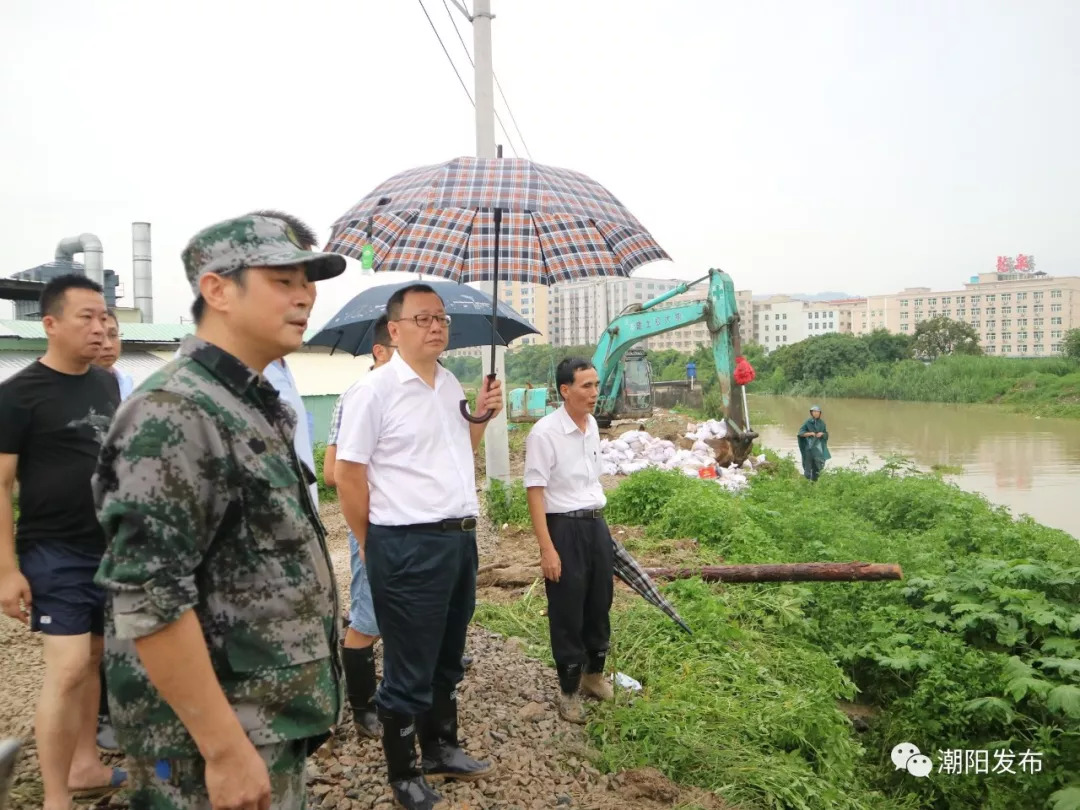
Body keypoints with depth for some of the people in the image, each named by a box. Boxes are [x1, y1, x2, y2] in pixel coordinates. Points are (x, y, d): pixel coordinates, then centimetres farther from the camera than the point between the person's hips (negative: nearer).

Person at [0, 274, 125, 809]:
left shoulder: (107, 385, 9)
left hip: (111, 549, 6)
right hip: (54, 555, -6)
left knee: (94, 659, 13)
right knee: (67, 668, -7)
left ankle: (86, 767, 28)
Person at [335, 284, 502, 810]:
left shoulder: (451, 385, 10)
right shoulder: (373, 390, -13)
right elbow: (348, 475, -11)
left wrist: (481, 416, 5)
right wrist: (373, 546, -4)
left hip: (461, 539, 8)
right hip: (407, 547, -7)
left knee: (447, 658, 21)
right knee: (409, 669, 6)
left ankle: (441, 748, 40)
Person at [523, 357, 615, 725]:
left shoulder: (592, 425, 7)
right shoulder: (545, 432, -17)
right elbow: (535, 492, -17)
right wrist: (547, 548, -19)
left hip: (596, 523, 7)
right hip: (565, 527, -7)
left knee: (600, 604, 18)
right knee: (567, 613, 5)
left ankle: (594, 673, 39)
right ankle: (568, 691, 22)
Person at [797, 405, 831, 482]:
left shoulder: (822, 423, 7)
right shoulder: (807, 422, -2)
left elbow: (826, 434, 12)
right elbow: (800, 433, -7)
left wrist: (822, 434, -9)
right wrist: (810, 433, -19)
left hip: (818, 447, 3)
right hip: (809, 447, -3)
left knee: (818, 465, 2)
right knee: (808, 464, -2)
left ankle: (814, 480, 12)